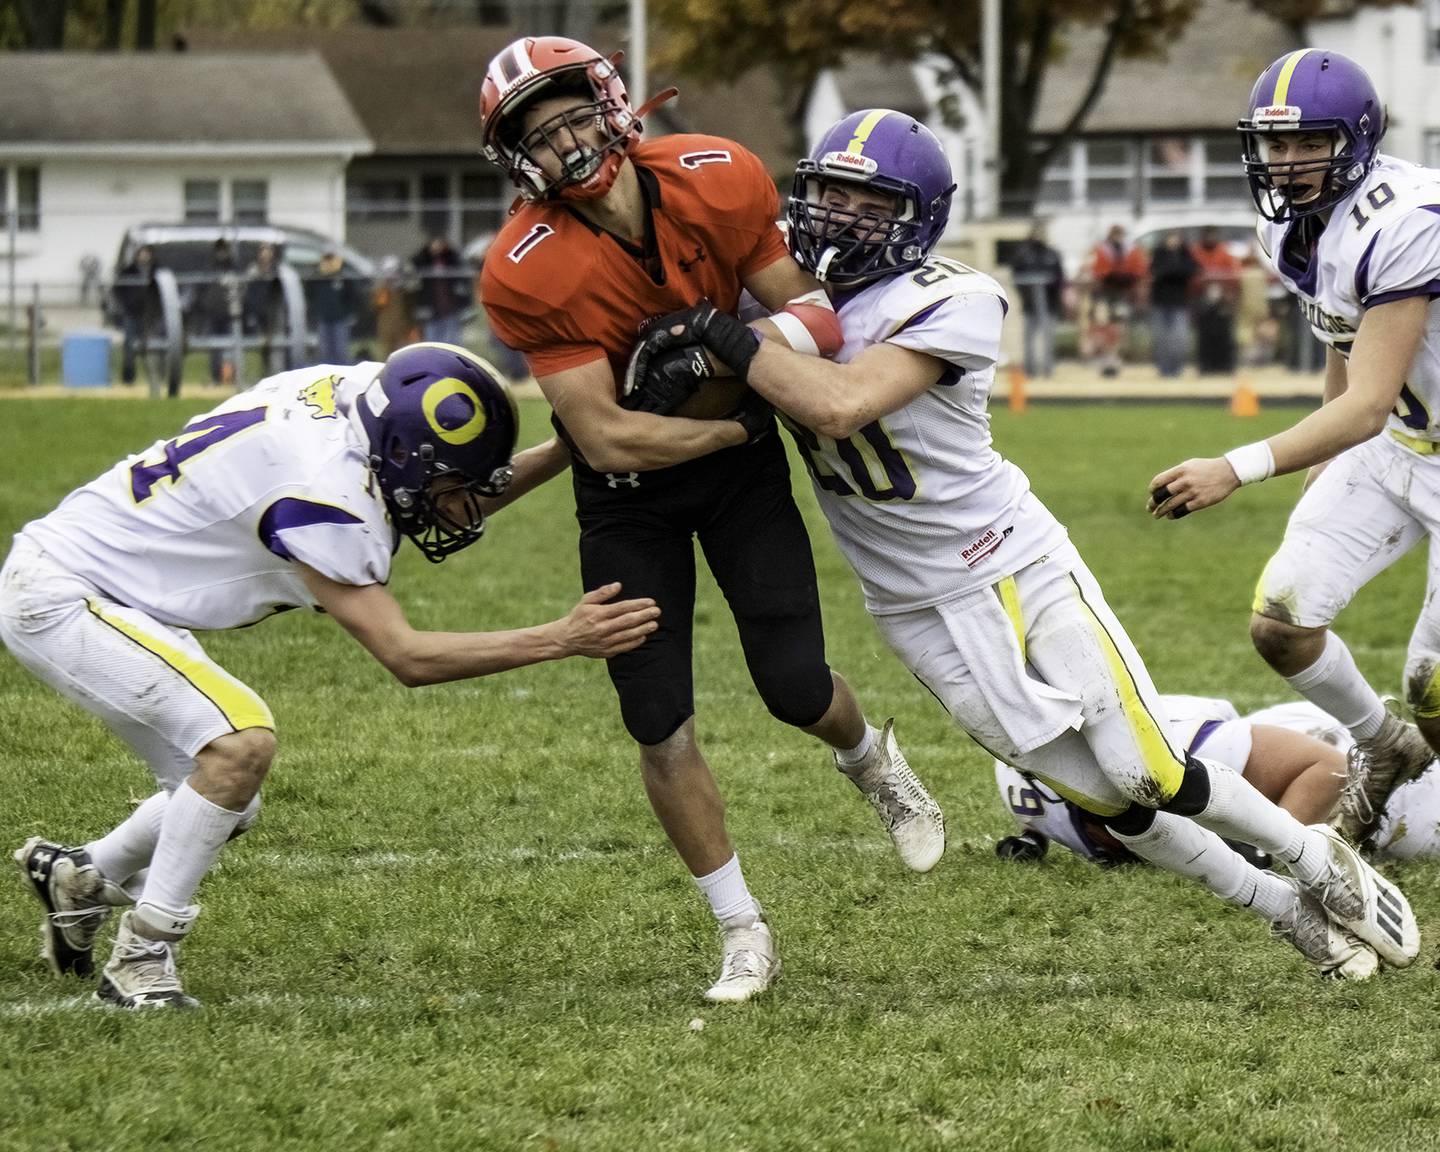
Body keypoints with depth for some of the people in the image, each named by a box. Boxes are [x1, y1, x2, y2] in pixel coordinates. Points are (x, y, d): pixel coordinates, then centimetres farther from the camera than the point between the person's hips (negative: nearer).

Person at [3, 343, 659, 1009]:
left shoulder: (350, 392, -5)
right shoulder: (320, 491, -30)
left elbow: (452, 508, 13)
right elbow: (405, 657, -28)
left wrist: (565, 452, 0)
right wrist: (562, 641, -31)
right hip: (55, 596, -10)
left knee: (224, 802, 10)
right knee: (240, 742, -23)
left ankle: (80, 878, 33)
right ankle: (142, 956, -11)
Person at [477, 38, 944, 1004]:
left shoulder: (719, 180, -19)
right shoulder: (526, 273, -26)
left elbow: (807, 319, -7)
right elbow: (607, 439, -25)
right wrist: (742, 419, -23)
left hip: (740, 464, 1)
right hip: (627, 490, -1)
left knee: (796, 687, -5)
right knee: (661, 730, -2)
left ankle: (872, 760, 32)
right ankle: (744, 934, 14)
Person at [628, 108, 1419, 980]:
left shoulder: (946, 308, -21)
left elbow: (840, 407, -34)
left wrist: (730, 342, -30)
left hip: (1020, 571, -4)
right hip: (924, 617, 4)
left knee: (1153, 776, -1)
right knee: (1111, 804, 5)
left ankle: (1323, 865, 24)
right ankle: (1289, 910, 23)